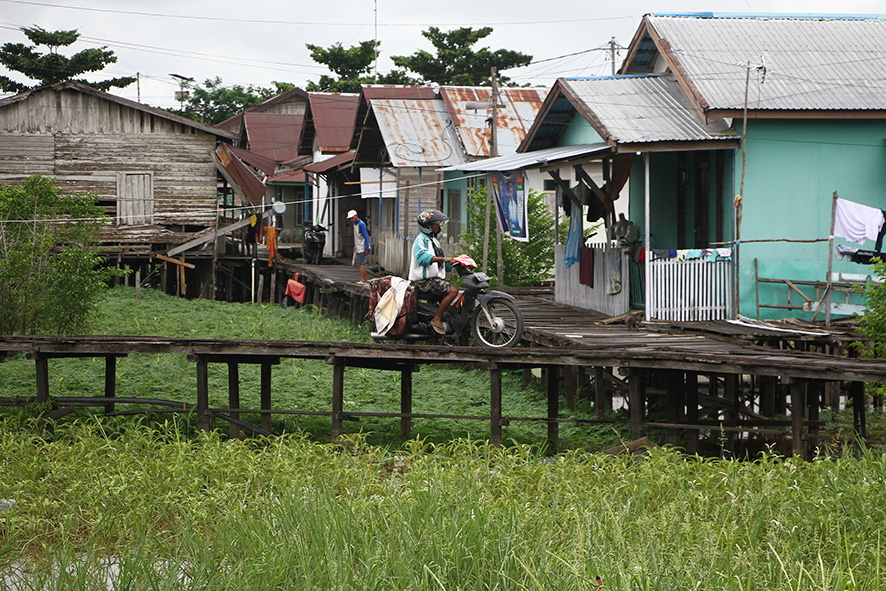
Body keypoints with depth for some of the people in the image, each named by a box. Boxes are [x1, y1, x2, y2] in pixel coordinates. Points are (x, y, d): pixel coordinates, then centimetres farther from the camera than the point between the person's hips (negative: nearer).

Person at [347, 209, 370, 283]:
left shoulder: (361, 224, -17)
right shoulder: (355, 224, 12)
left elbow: (366, 237, -18)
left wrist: (366, 249, -19)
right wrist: (355, 246, 22)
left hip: (362, 248, -9)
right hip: (358, 248, 9)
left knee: (362, 264, -10)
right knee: (362, 264, 11)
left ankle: (362, 280, -9)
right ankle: (364, 280, 15)